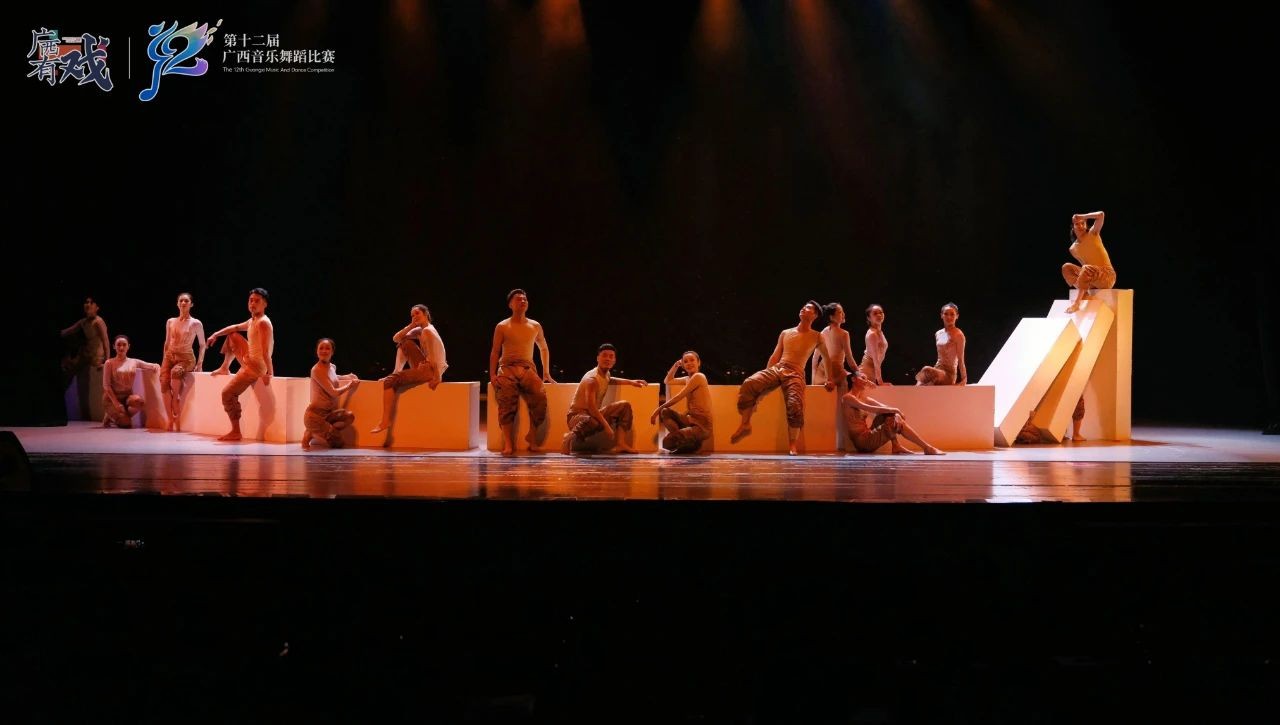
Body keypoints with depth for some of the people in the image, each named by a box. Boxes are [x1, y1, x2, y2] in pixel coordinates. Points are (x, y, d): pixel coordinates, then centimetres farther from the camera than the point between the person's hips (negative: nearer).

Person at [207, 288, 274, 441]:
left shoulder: (263, 322, -21)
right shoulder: (252, 321, 9)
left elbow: (266, 350, -28)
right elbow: (235, 327, 28)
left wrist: (268, 372, -33)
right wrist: (216, 335, 21)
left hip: (256, 366, -10)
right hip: (249, 359, 10)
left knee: (228, 393, -12)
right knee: (232, 336, 27)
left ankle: (235, 432, -6)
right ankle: (225, 368, 34)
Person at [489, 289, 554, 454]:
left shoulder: (535, 326, 18)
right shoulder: (502, 327, 10)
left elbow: (544, 349, 30)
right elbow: (495, 352, 9)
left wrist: (546, 373, 24)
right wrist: (492, 375, -3)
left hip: (527, 368, 2)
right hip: (507, 368, -2)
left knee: (540, 397, -27)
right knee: (507, 403, -27)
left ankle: (532, 435, -11)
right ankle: (508, 443, -30)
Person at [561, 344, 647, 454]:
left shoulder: (606, 374, 7)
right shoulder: (592, 379, -21)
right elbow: (591, 407, -29)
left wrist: (631, 382, 26)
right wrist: (606, 425, -31)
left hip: (593, 414, 10)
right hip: (577, 416, -10)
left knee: (625, 405, 9)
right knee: (593, 422, -45)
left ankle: (620, 444, -2)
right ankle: (572, 436, -17)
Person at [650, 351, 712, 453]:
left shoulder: (698, 377, -10)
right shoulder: (688, 379, 16)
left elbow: (678, 397, -11)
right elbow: (667, 381, 30)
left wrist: (659, 409, -6)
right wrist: (676, 365, 18)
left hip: (702, 425, -9)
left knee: (667, 442, -23)